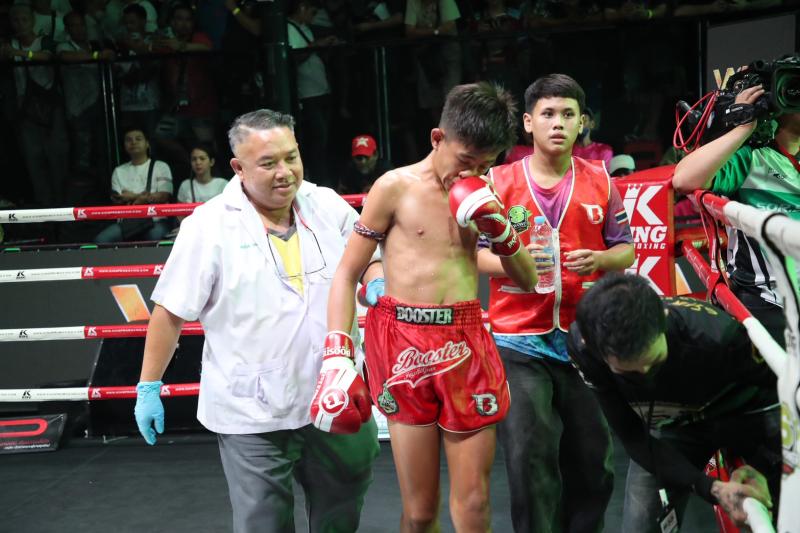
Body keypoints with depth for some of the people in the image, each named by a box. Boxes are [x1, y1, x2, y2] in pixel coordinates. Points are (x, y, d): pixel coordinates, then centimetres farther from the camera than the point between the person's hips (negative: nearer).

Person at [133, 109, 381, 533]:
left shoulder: (329, 207, 1)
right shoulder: (209, 226, -11)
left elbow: (371, 257, 13)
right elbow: (170, 314, -6)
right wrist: (148, 388, -3)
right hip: (253, 414, -4)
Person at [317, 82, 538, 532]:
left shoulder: (483, 197, 9)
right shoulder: (397, 187, -3)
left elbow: (527, 282, 14)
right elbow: (348, 273, 0)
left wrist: (502, 229, -3)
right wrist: (338, 355, -9)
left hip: (466, 343, 3)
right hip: (405, 342, -3)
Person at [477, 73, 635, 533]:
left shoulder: (601, 182, 6)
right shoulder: (499, 182, 0)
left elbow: (626, 249, 11)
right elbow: (472, 252, 2)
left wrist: (598, 260, -11)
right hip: (520, 340, -2)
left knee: (591, 457, 12)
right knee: (530, 460, -3)